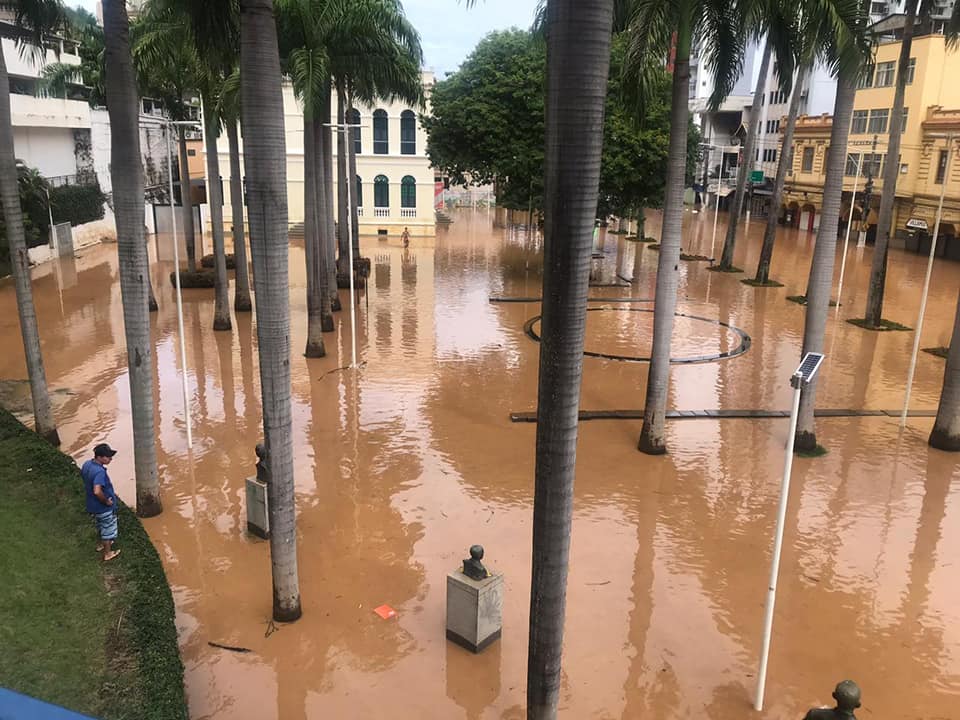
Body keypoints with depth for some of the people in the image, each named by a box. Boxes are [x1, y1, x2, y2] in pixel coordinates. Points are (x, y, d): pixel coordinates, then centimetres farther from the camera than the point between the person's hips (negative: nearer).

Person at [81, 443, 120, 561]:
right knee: (108, 530, 13)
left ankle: (102, 544, 53)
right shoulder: (100, 472, -36)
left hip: (92, 504, 8)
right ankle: (108, 553, 30)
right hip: (104, 507, -8)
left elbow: (82, 475, 13)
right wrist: (106, 501, -25)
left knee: (101, 526, 31)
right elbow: (97, 491, -45)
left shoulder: (87, 464, -8)